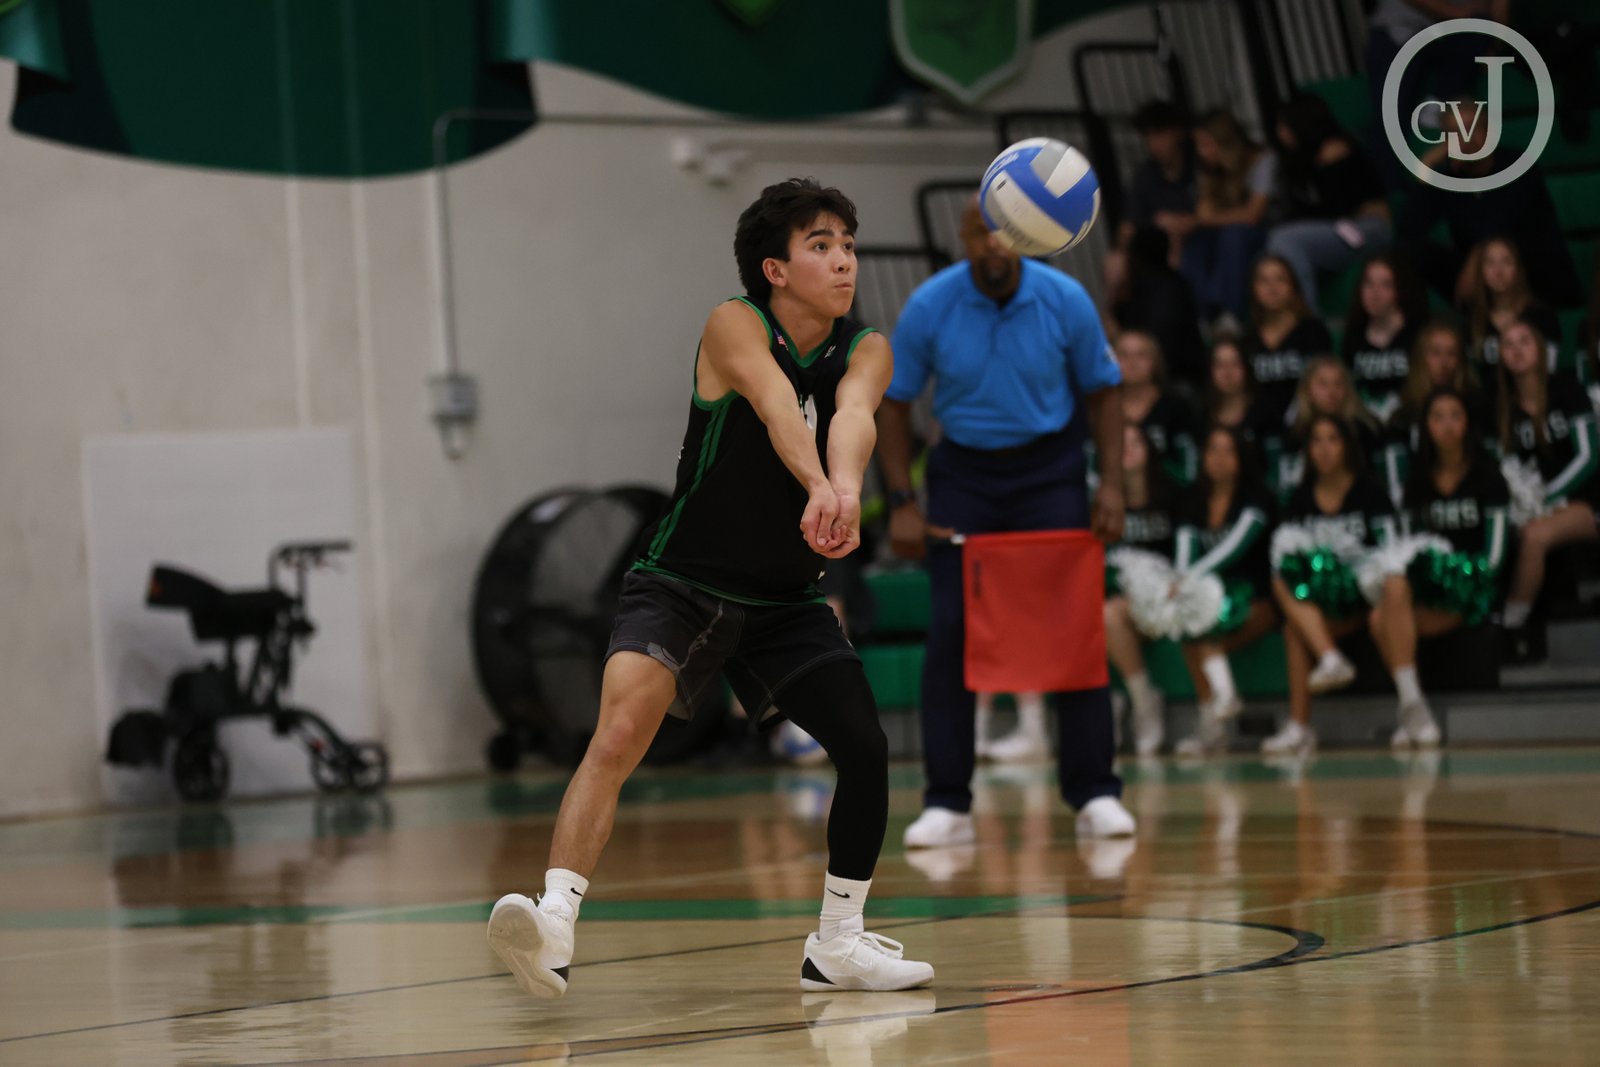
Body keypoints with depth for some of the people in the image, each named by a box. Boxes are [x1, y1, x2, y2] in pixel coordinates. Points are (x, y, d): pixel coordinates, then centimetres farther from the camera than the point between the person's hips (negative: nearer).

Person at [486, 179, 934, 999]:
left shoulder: (865, 352, -3)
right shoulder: (735, 326, -13)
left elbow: (853, 416, -26)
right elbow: (775, 403, -34)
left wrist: (847, 487, -49)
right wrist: (818, 487, -54)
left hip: (784, 600, 5)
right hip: (681, 586, -4)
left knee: (866, 750, -5)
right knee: (619, 731, -26)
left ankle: (837, 945, 16)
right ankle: (554, 927, -36)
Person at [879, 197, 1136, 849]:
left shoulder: (1065, 301, -11)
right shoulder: (929, 307, -12)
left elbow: (1101, 391, 2)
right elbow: (893, 403, -2)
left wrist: (1111, 485, -8)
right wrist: (902, 503, -9)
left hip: (1049, 466, 0)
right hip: (963, 470, 0)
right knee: (951, 632, -7)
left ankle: (1095, 794, -3)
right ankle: (947, 804, -2)